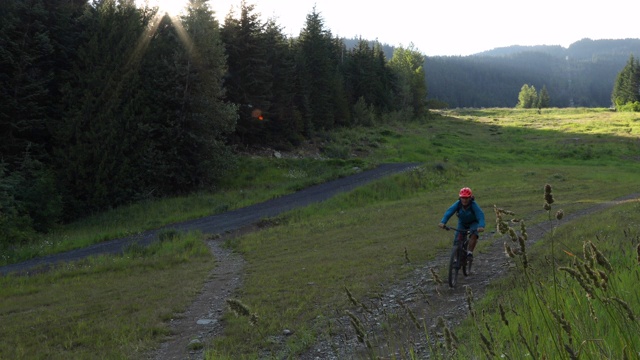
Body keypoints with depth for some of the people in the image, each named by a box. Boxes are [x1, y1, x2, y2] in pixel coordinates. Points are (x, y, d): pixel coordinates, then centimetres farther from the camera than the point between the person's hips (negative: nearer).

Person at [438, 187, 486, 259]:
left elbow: (480, 215, -42)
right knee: (457, 238, -13)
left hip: (473, 223, -2)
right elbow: (449, 212, -36)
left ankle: (469, 252, -16)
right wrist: (443, 222, -52)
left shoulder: (473, 205, -32)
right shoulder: (458, 204, -26)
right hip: (462, 223, 2)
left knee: (474, 234, -30)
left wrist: (481, 226, -61)